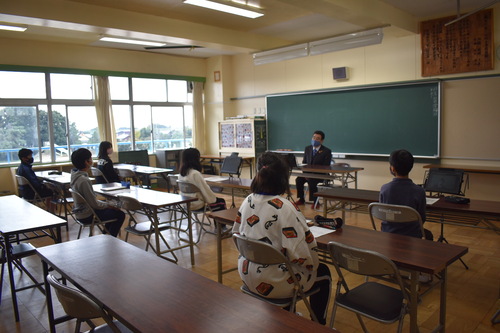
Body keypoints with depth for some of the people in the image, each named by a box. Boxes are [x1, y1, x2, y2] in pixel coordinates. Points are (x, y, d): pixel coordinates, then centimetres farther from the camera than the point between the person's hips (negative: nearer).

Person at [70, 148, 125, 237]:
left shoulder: (75, 176, 1)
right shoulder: (84, 180, -28)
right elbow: (94, 204, -23)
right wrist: (108, 205, -7)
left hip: (80, 212, 9)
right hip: (87, 216, -9)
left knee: (111, 209, 25)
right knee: (120, 214, -3)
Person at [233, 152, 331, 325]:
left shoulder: (248, 201, -6)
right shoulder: (285, 208, -26)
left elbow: (236, 234, 7)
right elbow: (301, 254, -27)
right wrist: (313, 263, -5)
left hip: (247, 275, 7)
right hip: (274, 284, -6)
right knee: (323, 272, 20)